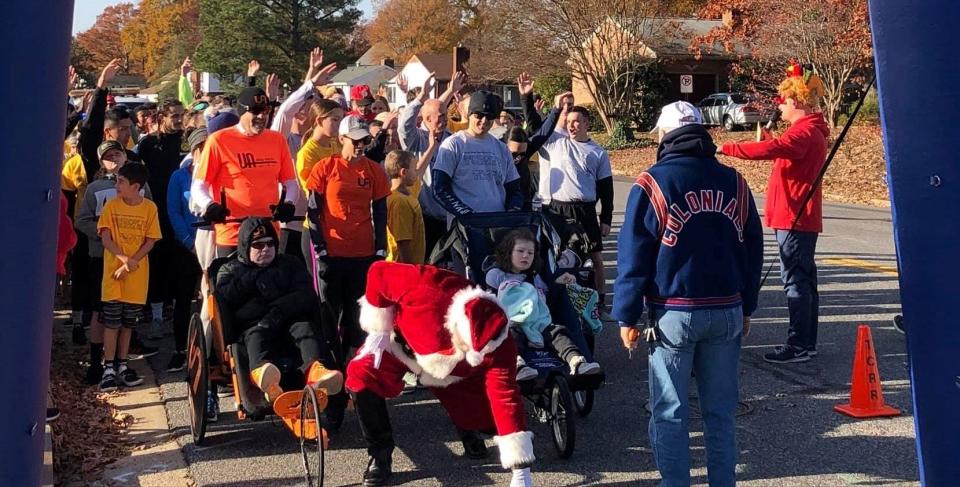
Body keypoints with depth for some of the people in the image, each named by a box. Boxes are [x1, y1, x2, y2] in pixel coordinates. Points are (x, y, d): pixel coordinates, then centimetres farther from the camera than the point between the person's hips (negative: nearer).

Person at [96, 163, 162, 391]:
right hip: (113, 272, -1)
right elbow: (105, 238, -5)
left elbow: (150, 241, -3)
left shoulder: (150, 208, -1)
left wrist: (131, 263, -14)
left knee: (128, 323, 9)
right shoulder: (111, 205, 0)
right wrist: (124, 258, -19)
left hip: (138, 274, 1)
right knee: (112, 322, -2)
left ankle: (122, 365, 19)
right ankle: (109, 369, 3)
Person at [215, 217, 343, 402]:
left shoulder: (289, 263, 25)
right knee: (256, 335, -36)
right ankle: (261, 370, -71)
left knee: (305, 327, -32)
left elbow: (307, 296, 6)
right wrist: (253, 278, 1)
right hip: (251, 325, -1)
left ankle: (316, 369, -63)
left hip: (291, 320, 1)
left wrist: (278, 310, -12)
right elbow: (223, 299, 1)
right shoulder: (230, 269, 23)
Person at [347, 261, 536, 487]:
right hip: (402, 343, -1)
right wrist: (378, 329, -22)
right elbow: (379, 272, -28)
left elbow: (505, 397, -37)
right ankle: (380, 454, -8)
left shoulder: (497, 346, -36)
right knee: (362, 374, -27)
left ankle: (467, 430, 28)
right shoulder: (427, 287, -43)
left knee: (489, 415, -10)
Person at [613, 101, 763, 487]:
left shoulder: (653, 183, -6)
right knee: (721, 411, 13)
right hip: (727, 312, 4)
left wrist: (627, 316, -1)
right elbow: (752, 250, 12)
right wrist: (746, 308, 19)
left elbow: (633, 256, -7)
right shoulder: (734, 183, 7)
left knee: (670, 413, 5)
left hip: (673, 313, -4)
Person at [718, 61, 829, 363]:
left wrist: (725, 148, -28)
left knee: (796, 279, -8)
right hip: (799, 217, 11)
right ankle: (807, 342, 21)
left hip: (795, 218, -11)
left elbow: (771, 149, -32)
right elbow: (783, 153, 22)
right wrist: (769, 138, 7)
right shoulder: (809, 130, 19)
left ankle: (799, 345, -4)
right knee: (803, 278, 14)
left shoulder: (804, 132, -17)